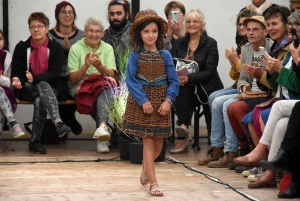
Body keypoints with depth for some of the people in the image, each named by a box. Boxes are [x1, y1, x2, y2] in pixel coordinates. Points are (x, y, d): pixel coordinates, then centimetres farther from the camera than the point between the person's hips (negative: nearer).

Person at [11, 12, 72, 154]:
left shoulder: (56, 47, 0)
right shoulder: (21, 47, 5)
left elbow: (55, 73, -9)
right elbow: (16, 71, 1)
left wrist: (36, 78, -26)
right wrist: (17, 80, -24)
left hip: (51, 88, 0)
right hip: (27, 89, 0)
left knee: (40, 100, -36)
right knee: (44, 86, -35)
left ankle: (35, 141, -33)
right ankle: (58, 123, -56)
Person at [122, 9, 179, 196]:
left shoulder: (165, 55, -1)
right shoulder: (135, 55, -6)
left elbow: (174, 81, -1)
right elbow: (131, 80, -10)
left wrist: (168, 100, -15)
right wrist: (144, 100, -18)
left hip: (161, 103, 3)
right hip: (141, 102, -3)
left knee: (158, 143, 10)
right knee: (148, 141, -4)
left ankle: (146, 169, 39)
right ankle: (153, 183, -2)